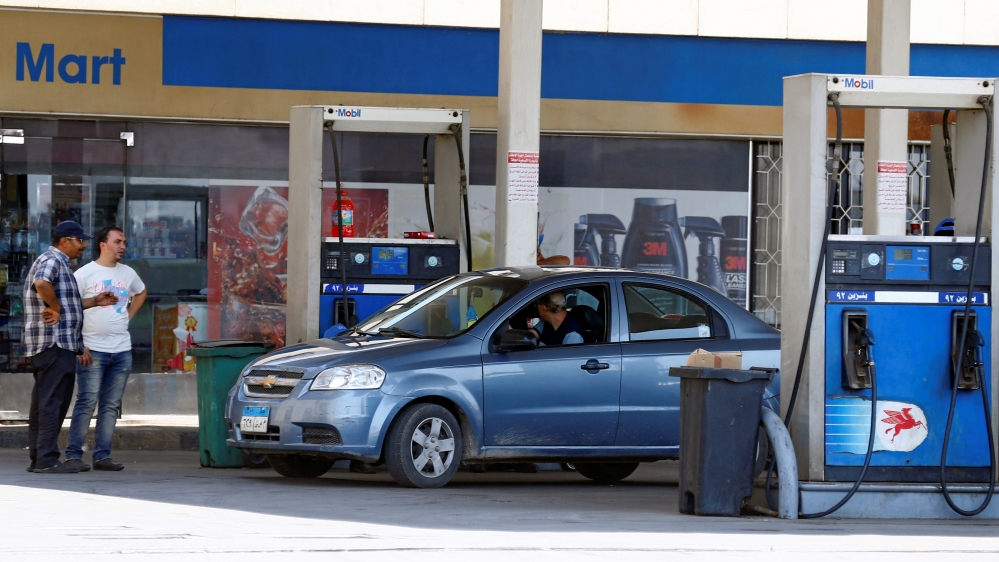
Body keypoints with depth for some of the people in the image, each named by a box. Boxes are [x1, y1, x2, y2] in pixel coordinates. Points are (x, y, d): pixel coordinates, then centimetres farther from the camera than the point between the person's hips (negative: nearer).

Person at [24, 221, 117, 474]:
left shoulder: (59, 263, 23)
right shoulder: (51, 260, -11)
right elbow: (41, 283, -33)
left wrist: (94, 301, 21)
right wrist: (55, 309, -20)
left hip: (57, 345, 11)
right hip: (54, 343, -11)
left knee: (43, 404, 12)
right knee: (52, 403, -11)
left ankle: (38, 459, 15)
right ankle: (46, 460, -13)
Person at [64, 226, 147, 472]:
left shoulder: (128, 273, 12)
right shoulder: (84, 274, -4)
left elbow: (141, 293, 34)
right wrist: (79, 346, -13)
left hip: (122, 350, 5)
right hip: (93, 350, -5)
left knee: (111, 405, 5)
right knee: (87, 403, -9)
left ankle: (102, 456, 8)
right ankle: (73, 454, -6)